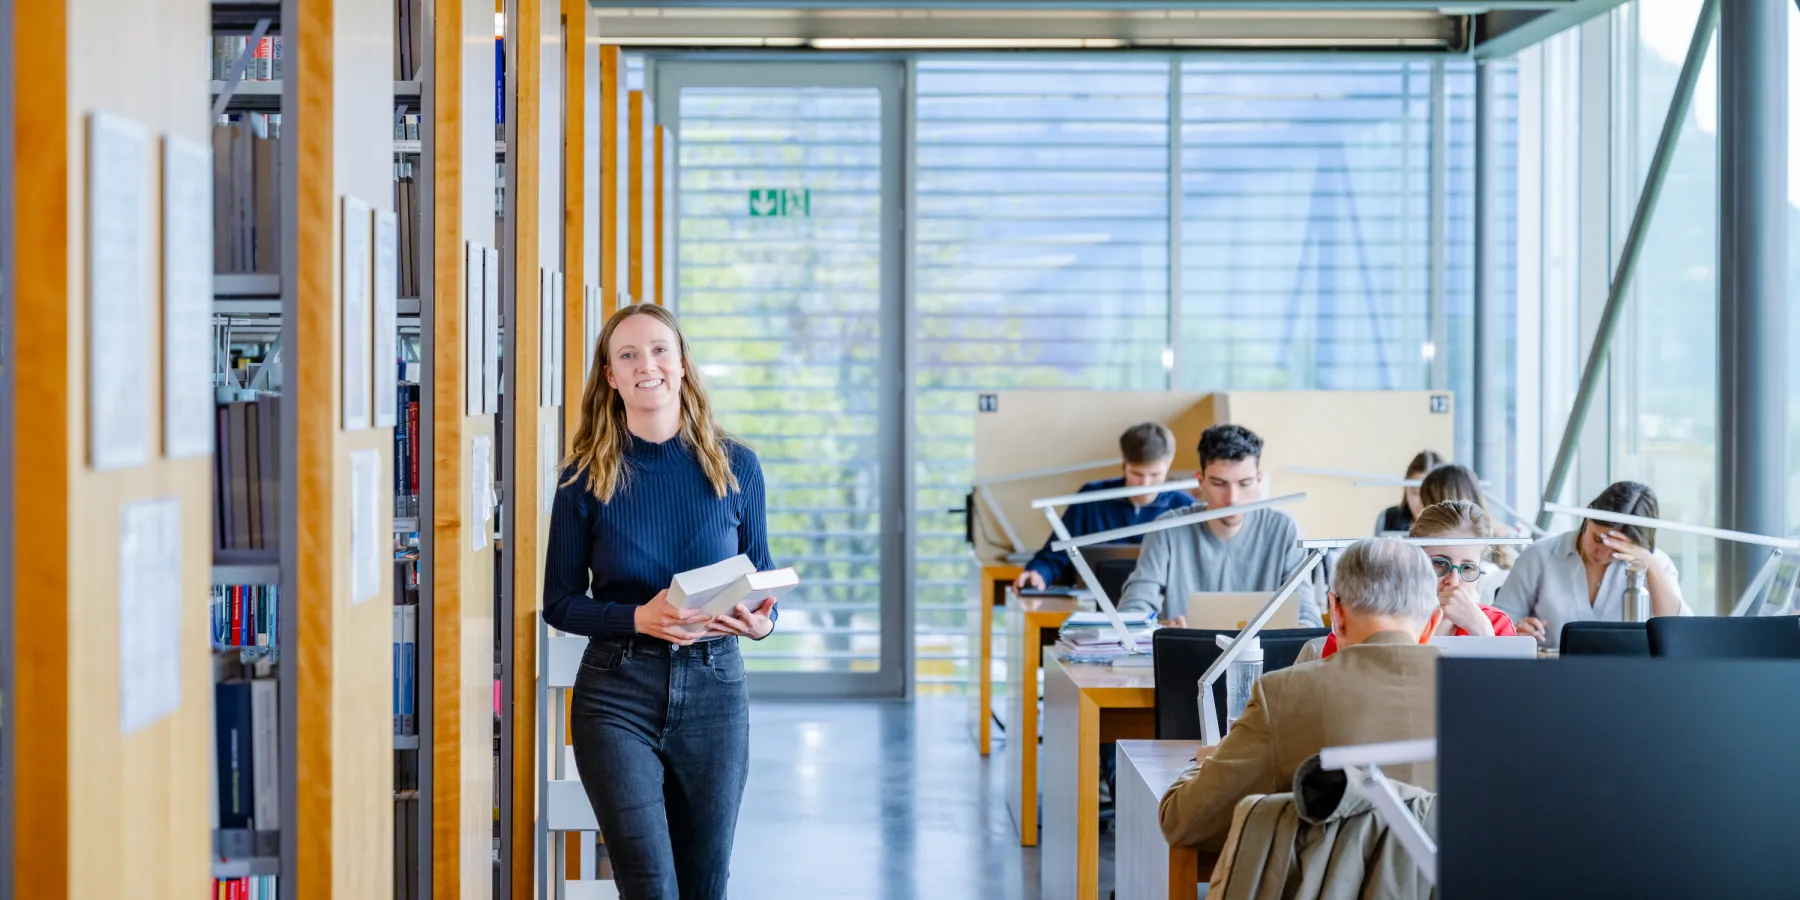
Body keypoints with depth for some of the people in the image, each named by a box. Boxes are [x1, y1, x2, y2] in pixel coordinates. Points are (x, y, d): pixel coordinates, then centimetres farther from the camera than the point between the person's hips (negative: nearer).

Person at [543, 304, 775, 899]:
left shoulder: (735, 467, 1)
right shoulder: (587, 477, -3)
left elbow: (763, 574, 11)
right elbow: (559, 603, 0)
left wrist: (762, 621, -12)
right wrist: (639, 618, -17)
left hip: (714, 692, 2)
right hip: (617, 697, -2)